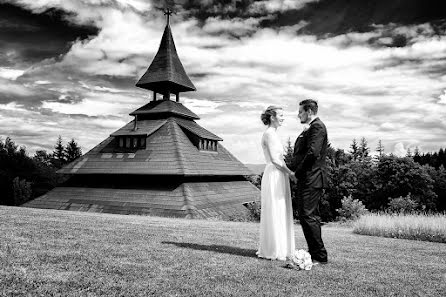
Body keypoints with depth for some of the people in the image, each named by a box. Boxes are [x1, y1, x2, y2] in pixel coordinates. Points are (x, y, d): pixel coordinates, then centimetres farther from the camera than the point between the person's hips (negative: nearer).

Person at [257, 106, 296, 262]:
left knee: (280, 214, 13)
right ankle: (275, 251, 4)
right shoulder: (269, 134, -11)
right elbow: (274, 159, -17)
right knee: (275, 214, -4)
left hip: (278, 176, 10)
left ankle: (277, 250, 21)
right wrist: (290, 172, -12)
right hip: (274, 177, -10)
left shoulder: (273, 134, 19)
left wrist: (288, 172, 11)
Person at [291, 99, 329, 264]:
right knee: (309, 216, 14)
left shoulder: (317, 127, -11)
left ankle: (320, 256, 1)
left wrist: (297, 170, -14)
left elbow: (313, 152, -22)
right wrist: (294, 167, 9)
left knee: (308, 216, -7)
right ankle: (314, 252, 24)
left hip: (312, 180, -10)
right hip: (306, 179, 10)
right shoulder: (310, 128, 21)